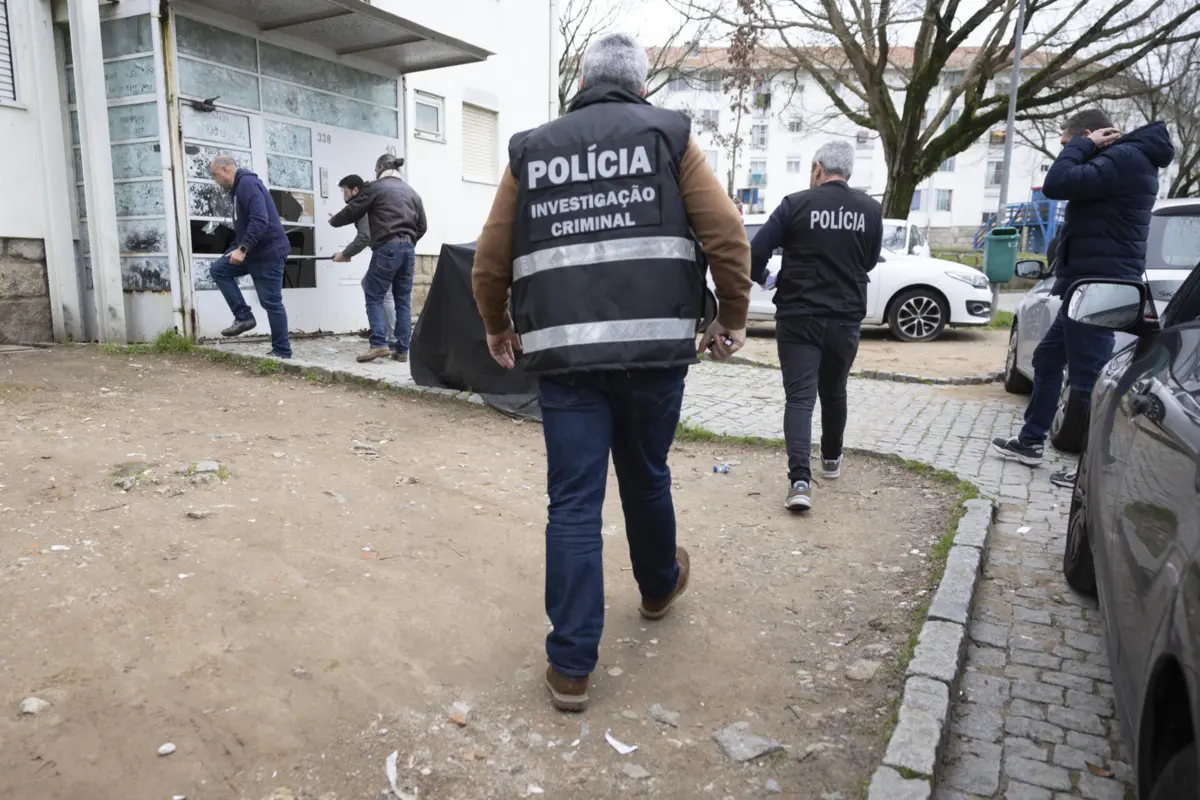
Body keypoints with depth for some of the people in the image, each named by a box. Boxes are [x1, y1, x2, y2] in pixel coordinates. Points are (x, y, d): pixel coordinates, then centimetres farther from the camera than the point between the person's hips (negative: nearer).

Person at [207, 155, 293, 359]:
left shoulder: (247, 183, -16)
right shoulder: (239, 187, 17)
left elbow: (260, 220, -28)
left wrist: (243, 248, -29)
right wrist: (239, 249, 19)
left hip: (268, 251, -10)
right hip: (253, 251, 10)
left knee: (271, 302, -5)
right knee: (218, 269, 6)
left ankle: (282, 351, 4)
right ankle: (244, 316, 4)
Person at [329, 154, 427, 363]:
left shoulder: (375, 187, 0)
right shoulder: (412, 192, 18)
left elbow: (352, 211, 5)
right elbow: (421, 226, 18)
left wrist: (334, 221, 25)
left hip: (386, 248, -6)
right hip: (408, 249, 6)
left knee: (374, 297, 0)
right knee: (403, 300, 7)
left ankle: (379, 344, -14)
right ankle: (402, 349, 5)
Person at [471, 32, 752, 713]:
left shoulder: (531, 150, 12)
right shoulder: (668, 136, 8)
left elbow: (491, 258, 10)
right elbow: (727, 234, -2)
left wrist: (498, 328, 25)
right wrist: (733, 318, 11)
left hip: (563, 354, 1)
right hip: (655, 348, 0)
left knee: (574, 505, 4)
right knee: (647, 480, 20)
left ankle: (571, 666, 7)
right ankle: (660, 586, 45)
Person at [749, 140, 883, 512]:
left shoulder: (796, 204, -7)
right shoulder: (871, 210, 2)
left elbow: (754, 253, -10)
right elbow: (869, 262, 15)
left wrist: (764, 279, 10)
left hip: (798, 317, -3)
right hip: (846, 319, 3)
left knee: (799, 397, -4)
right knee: (834, 392, 21)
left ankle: (800, 481, -17)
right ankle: (831, 459, 39)